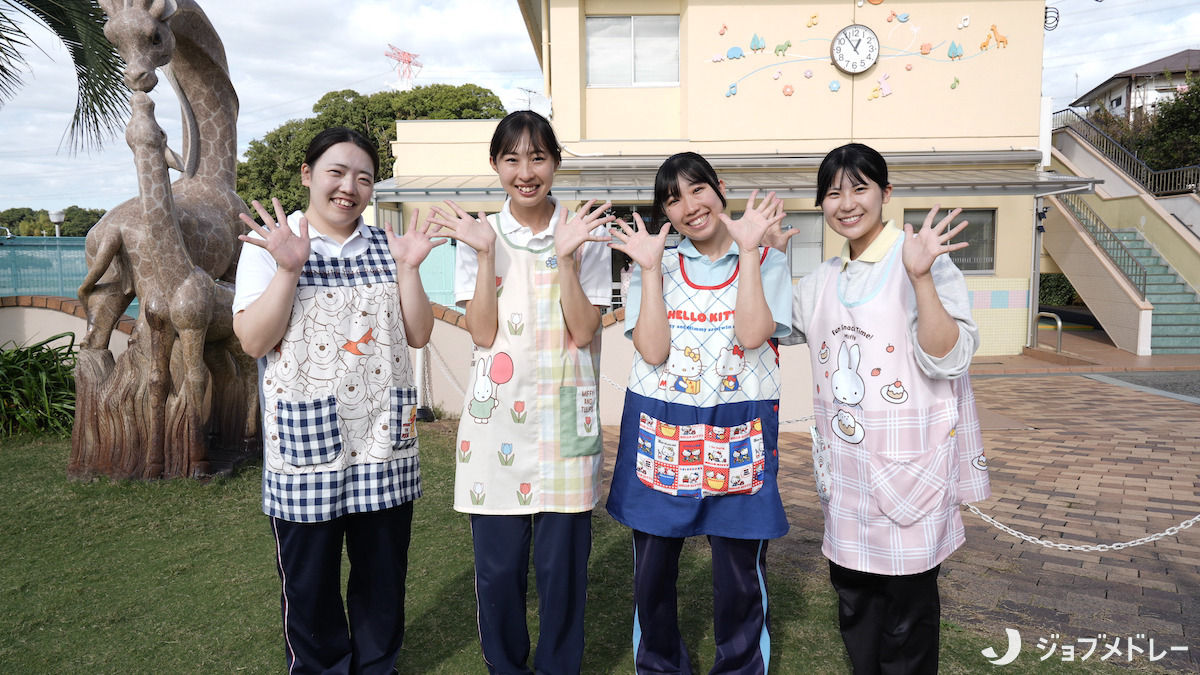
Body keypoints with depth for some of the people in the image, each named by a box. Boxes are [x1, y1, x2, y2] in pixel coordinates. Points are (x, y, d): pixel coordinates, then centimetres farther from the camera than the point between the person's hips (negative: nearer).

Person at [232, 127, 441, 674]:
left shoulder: (387, 247, 8)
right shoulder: (268, 246, -1)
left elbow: (418, 335, 4)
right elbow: (253, 341, -10)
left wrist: (408, 268, -8)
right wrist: (290, 268, -19)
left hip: (385, 441, 3)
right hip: (306, 444, -3)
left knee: (384, 573, 14)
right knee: (309, 578, 11)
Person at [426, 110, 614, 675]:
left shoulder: (586, 233, 3)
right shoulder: (477, 235, 5)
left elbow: (583, 332, -6)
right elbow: (483, 333, -5)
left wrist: (566, 257, -14)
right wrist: (486, 253, -11)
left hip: (565, 416, 0)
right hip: (496, 416, 1)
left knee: (562, 563, 5)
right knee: (497, 567, 7)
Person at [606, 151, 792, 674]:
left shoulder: (765, 262, 4)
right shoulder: (655, 267, 7)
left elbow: (752, 335, -14)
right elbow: (653, 351, -8)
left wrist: (747, 250, -12)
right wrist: (650, 268, -9)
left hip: (738, 438, -1)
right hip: (659, 434, 2)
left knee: (740, 572, 4)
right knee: (652, 569, 10)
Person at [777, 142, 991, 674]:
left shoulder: (925, 260, -9)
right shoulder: (823, 281, 10)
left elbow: (949, 360, -18)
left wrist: (921, 276, -28)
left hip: (909, 466, -6)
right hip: (844, 465, 6)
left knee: (907, 603, 7)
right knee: (852, 595, 18)